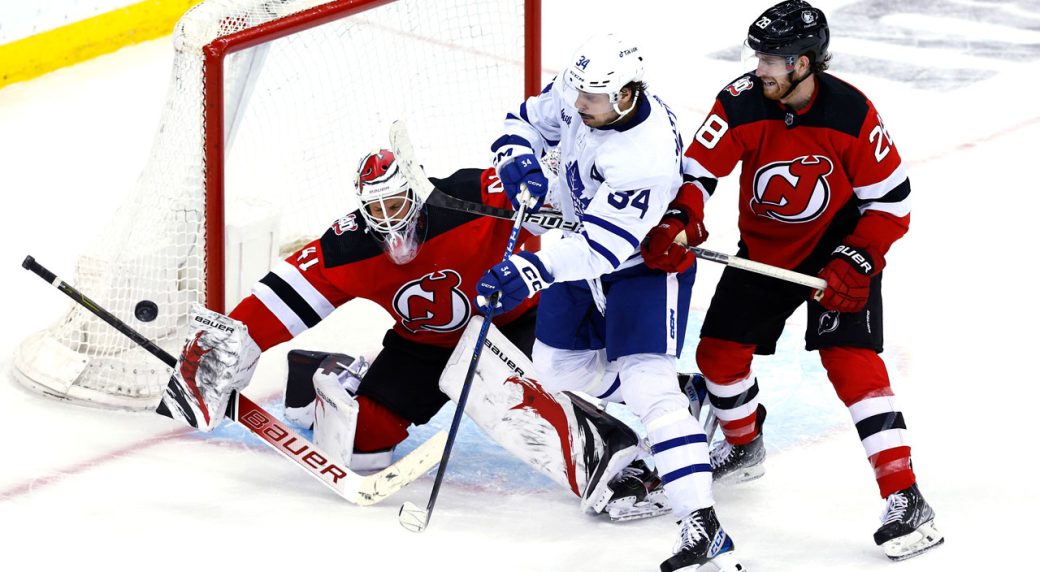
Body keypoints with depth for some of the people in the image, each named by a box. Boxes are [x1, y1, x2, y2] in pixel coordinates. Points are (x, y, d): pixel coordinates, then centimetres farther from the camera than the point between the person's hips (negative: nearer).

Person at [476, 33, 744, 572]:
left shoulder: (648, 158, -37)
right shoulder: (574, 94, -15)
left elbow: (603, 246, -40)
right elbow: (529, 119, 5)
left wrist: (532, 271, -50)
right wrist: (517, 162, -17)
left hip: (647, 260, -8)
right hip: (583, 242, 8)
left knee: (647, 381, -22)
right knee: (559, 365, 13)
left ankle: (703, 527, -29)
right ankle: (674, 391, 36)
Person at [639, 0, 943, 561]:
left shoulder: (851, 115, -24)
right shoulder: (742, 103, -18)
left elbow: (892, 200, -15)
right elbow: (696, 169, -13)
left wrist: (855, 263, -22)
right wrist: (679, 222, -32)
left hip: (839, 249, -4)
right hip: (764, 251, 5)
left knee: (850, 362, -19)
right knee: (719, 351, 6)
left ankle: (906, 502, -21)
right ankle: (743, 445, 39)